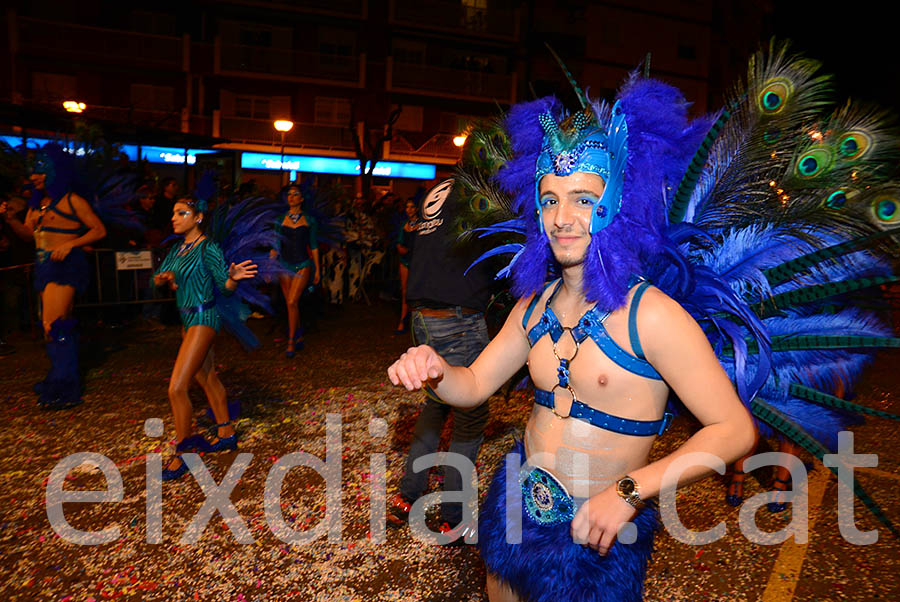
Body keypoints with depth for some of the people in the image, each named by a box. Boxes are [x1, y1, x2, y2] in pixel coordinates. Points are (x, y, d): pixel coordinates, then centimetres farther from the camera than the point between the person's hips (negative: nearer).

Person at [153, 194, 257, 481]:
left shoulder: (207, 248, -13)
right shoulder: (177, 249, 11)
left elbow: (225, 286, -16)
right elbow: (157, 279, 14)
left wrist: (233, 278, -38)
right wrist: (163, 278, -8)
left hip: (203, 319, -9)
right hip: (187, 319, 9)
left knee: (176, 388, -11)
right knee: (208, 380, 17)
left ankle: (182, 452, 3)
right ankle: (226, 434, 32)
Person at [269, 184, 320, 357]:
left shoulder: (309, 220, 3)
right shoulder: (280, 220, 6)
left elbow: (313, 245, 7)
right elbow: (277, 244, 9)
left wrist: (317, 269, 7)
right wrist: (274, 252, -11)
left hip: (302, 265, -2)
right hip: (285, 265, 3)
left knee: (292, 302, -13)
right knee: (291, 304, 7)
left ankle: (291, 342, -5)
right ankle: (299, 336, 26)